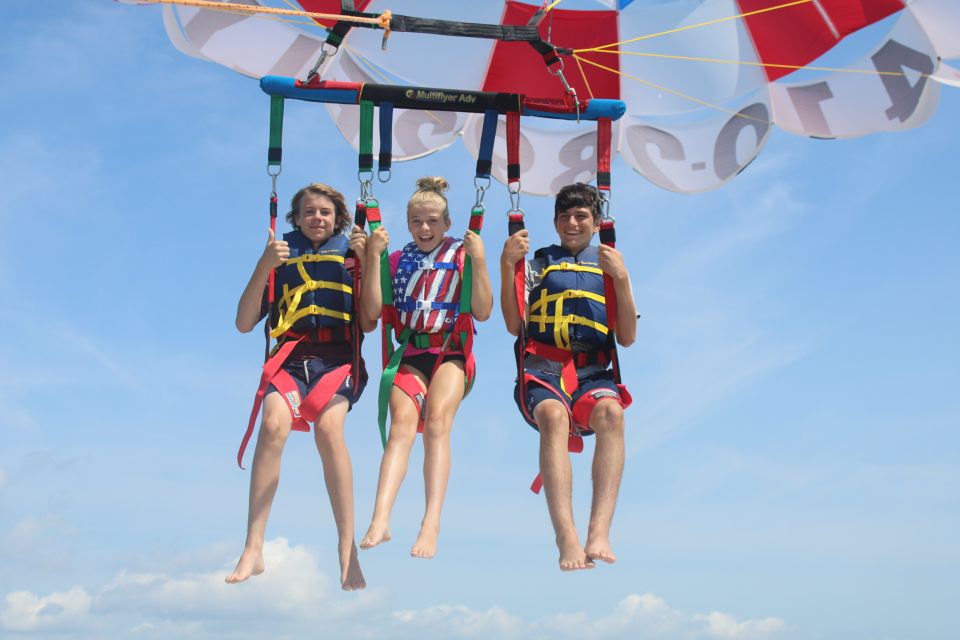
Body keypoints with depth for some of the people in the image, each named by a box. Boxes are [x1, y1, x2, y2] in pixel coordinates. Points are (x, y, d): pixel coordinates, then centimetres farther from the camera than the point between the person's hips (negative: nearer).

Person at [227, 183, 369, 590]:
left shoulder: (349, 255, 17)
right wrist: (264, 266, -4)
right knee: (274, 424, -31)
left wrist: (366, 262, -4)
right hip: (291, 356, 1)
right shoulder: (283, 257, 17)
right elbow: (244, 323, 7)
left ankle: (347, 550, -30)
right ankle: (253, 549, -33)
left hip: (338, 357, -1)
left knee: (328, 427, -32)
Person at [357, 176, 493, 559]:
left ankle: (431, 525, -38)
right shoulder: (398, 260, 15)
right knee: (403, 421, -26)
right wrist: (373, 256, -2)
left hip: (451, 352, -1)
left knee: (437, 419, -28)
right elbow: (371, 312, 3)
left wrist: (478, 260, -9)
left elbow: (483, 312, 1)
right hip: (410, 354, 1)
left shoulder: (461, 254, 10)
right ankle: (380, 520, -42)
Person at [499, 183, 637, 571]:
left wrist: (621, 278, 0)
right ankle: (567, 540, -49)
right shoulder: (538, 262, 22)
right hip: (543, 367, -1)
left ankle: (599, 534, -46)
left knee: (611, 411, -36)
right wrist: (507, 265, 1)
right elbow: (514, 326, 10)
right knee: (554, 415, -37)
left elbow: (627, 338, 12)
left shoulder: (610, 264, 23)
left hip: (593, 370, 1)